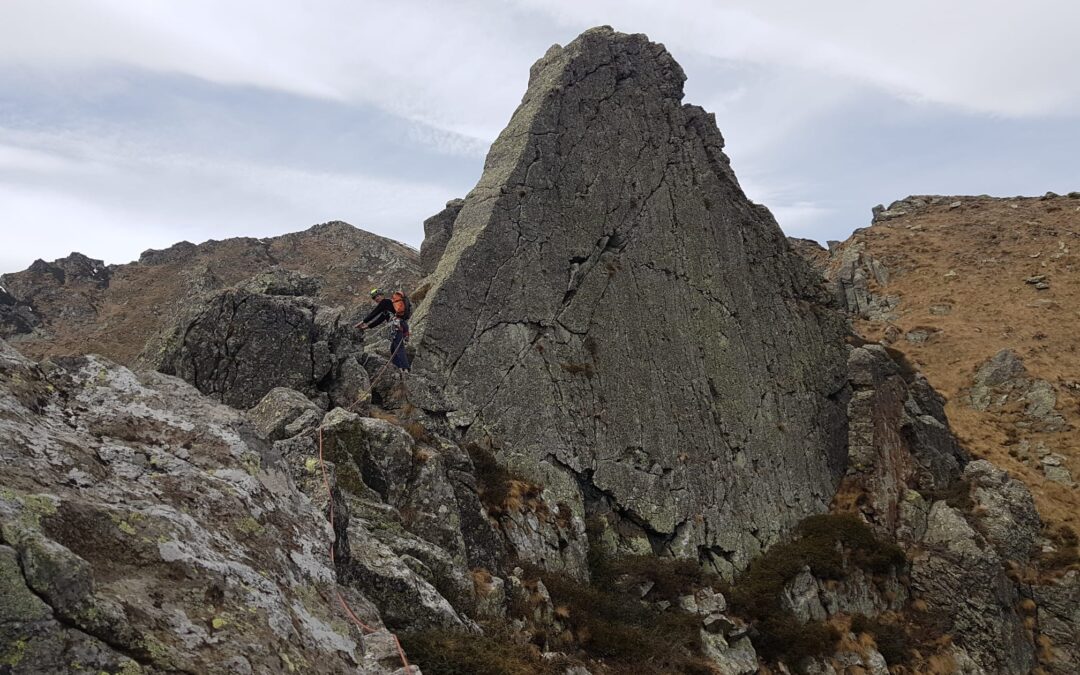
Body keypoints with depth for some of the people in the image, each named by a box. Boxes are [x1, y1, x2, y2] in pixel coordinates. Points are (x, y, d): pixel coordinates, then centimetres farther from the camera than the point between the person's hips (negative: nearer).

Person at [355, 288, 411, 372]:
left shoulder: (385, 301, 4)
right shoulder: (387, 307, 32)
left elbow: (374, 313, 1)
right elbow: (380, 320, 34)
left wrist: (363, 321, 5)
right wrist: (368, 326, 32)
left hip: (398, 326, -9)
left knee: (399, 348, -16)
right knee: (393, 350, 10)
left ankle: (405, 369, -26)